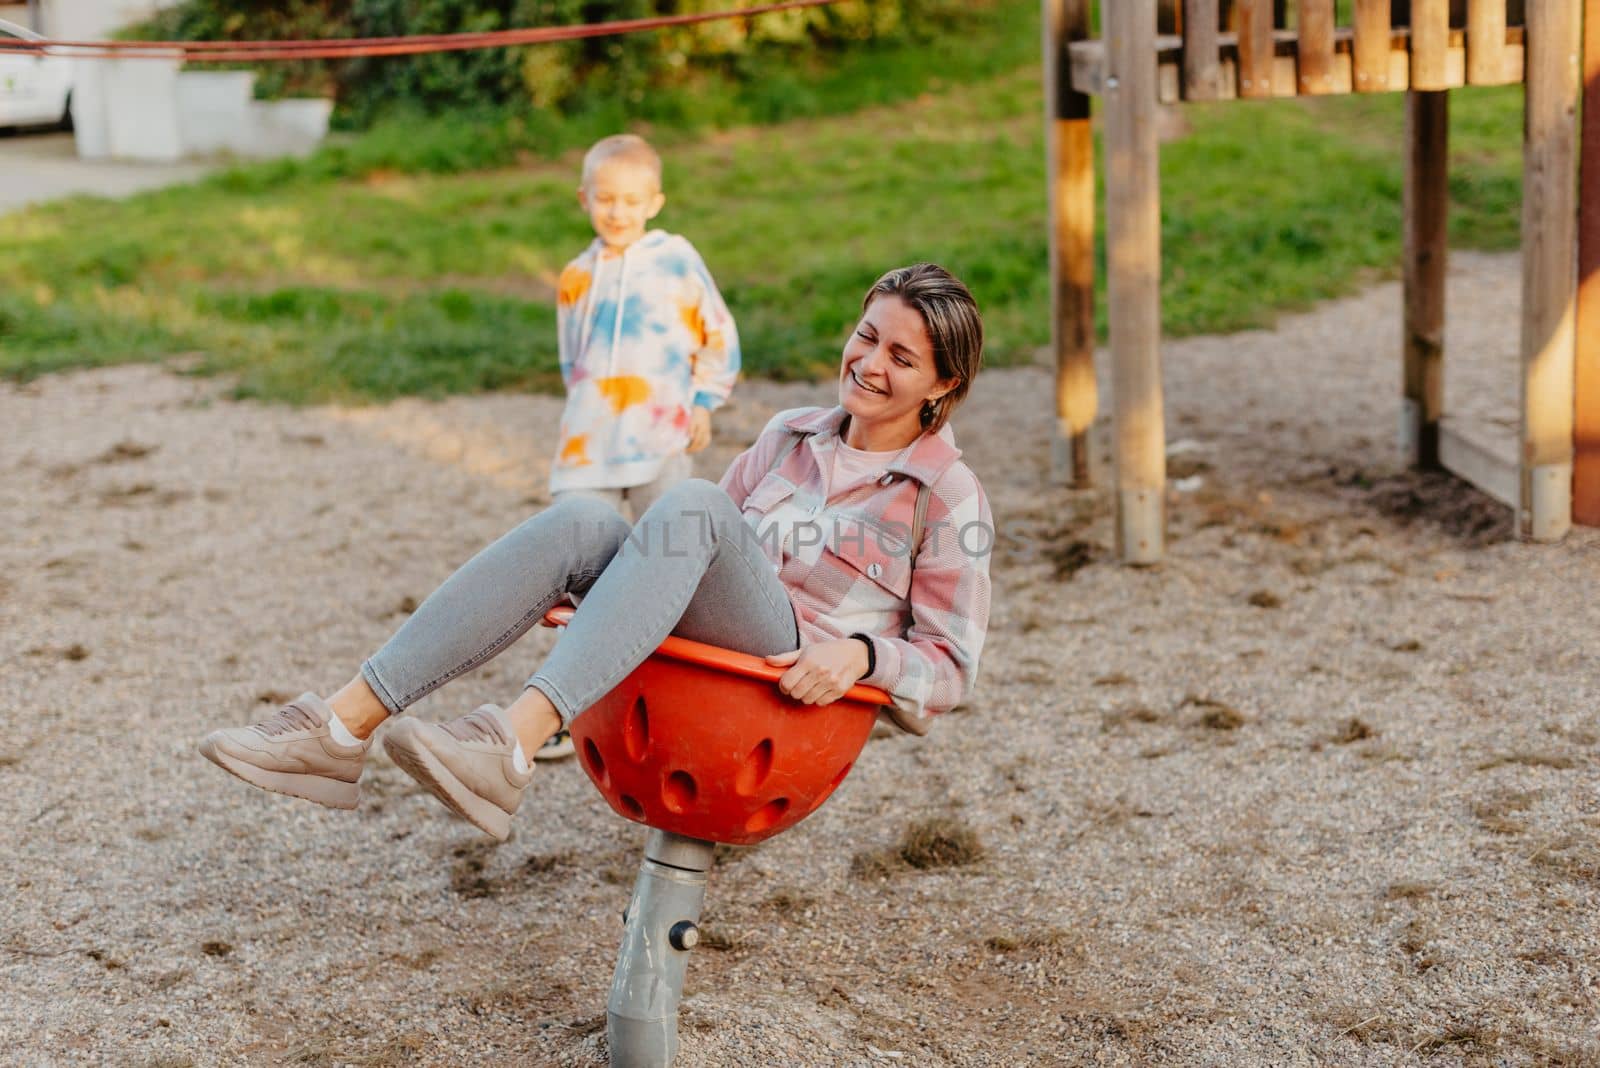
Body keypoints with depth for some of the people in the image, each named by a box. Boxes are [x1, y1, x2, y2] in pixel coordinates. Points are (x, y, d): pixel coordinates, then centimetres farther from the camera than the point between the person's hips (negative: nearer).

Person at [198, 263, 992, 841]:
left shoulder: (948, 494, 7)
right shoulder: (790, 438, 22)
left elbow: (949, 668, 4)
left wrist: (860, 653, -16)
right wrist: (594, 599, 12)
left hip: (799, 683, -5)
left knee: (691, 504, -32)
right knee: (583, 522, -25)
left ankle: (510, 747, -49)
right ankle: (342, 730, -34)